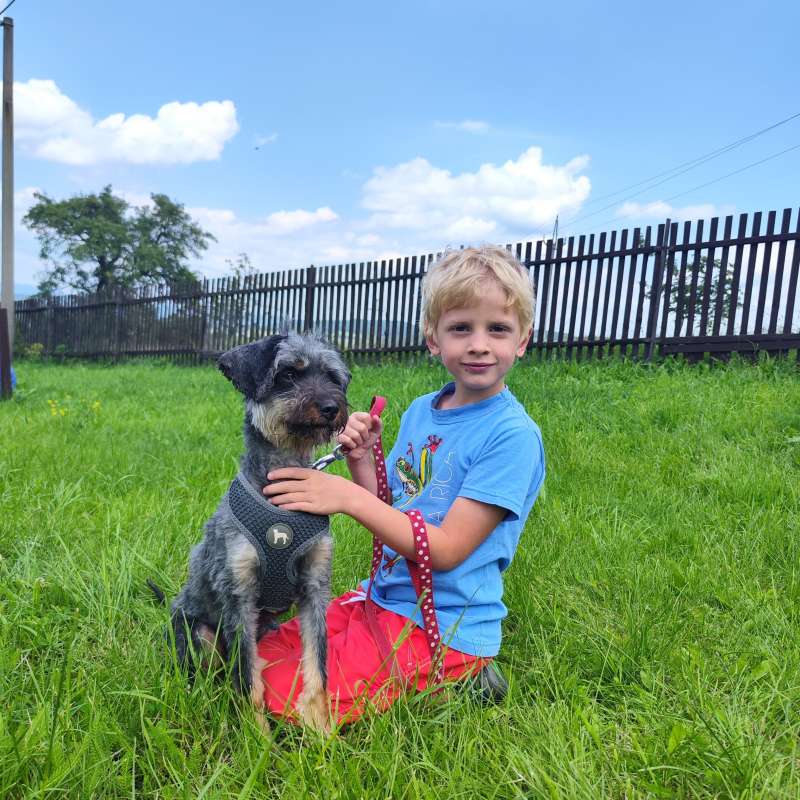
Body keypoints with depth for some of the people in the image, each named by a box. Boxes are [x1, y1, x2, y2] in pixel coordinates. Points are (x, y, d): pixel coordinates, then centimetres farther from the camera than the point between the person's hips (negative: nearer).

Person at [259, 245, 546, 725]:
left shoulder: (513, 435, -19)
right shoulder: (420, 412, 4)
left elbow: (446, 549, -22)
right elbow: (389, 514, 9)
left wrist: (350, 497, -27)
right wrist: (361, 459, -9)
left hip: (445, 627, -7)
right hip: (383, 596, 8)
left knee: (288, 695, -14)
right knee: (263, 656, 7)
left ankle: (455, 680, 3)